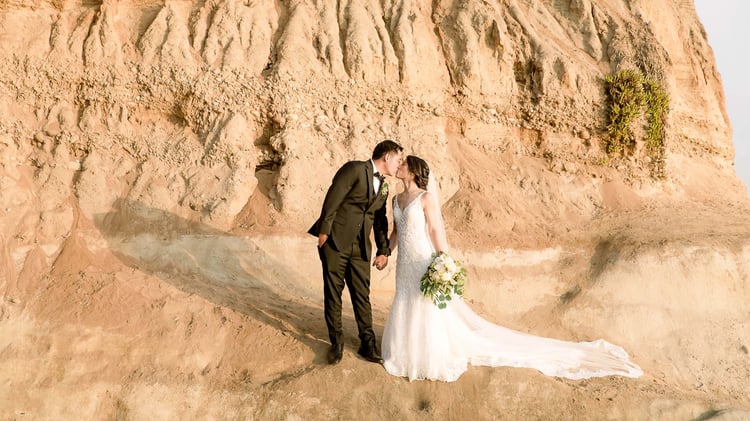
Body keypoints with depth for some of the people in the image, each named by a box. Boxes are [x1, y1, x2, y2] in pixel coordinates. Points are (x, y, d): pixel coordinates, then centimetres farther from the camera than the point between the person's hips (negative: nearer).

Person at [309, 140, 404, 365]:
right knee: (333, 294, 4)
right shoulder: (355, 169, -8)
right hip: (335, 241, -6)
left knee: (362, 295, 7)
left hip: (361, 247, 6)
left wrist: (383, 250, 18)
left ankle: (368, 343, 18)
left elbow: (380, 220, 20)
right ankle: (336, 343, 18)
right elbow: (332, 200, -13)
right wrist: (324, 230, -16)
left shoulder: (383, 187, 15)